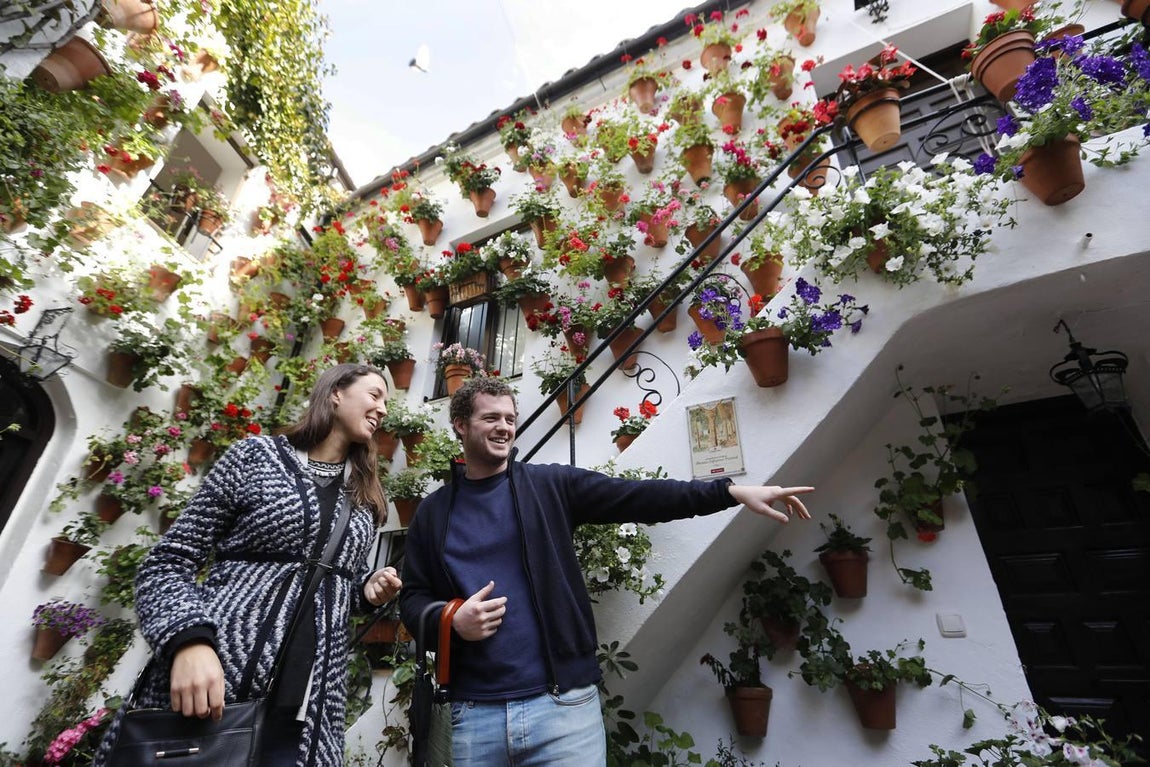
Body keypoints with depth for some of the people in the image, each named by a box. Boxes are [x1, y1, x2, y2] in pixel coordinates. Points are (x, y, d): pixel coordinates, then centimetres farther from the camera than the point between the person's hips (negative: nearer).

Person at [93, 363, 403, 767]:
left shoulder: (365, 498, 11)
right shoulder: (255, 456, -1)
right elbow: (166, 564, -1)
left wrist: (368, 589, -1)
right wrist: (189, 639, -19)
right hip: (205, 689, -3)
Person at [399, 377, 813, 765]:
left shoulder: (550, 485, -2)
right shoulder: (433, 512, 4)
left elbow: (637, 497, -8)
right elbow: (412, 598, 8)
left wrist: (731, 491, -16)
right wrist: (450, 620, -14)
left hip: (561, 703, -1)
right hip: (473, 713, 2)